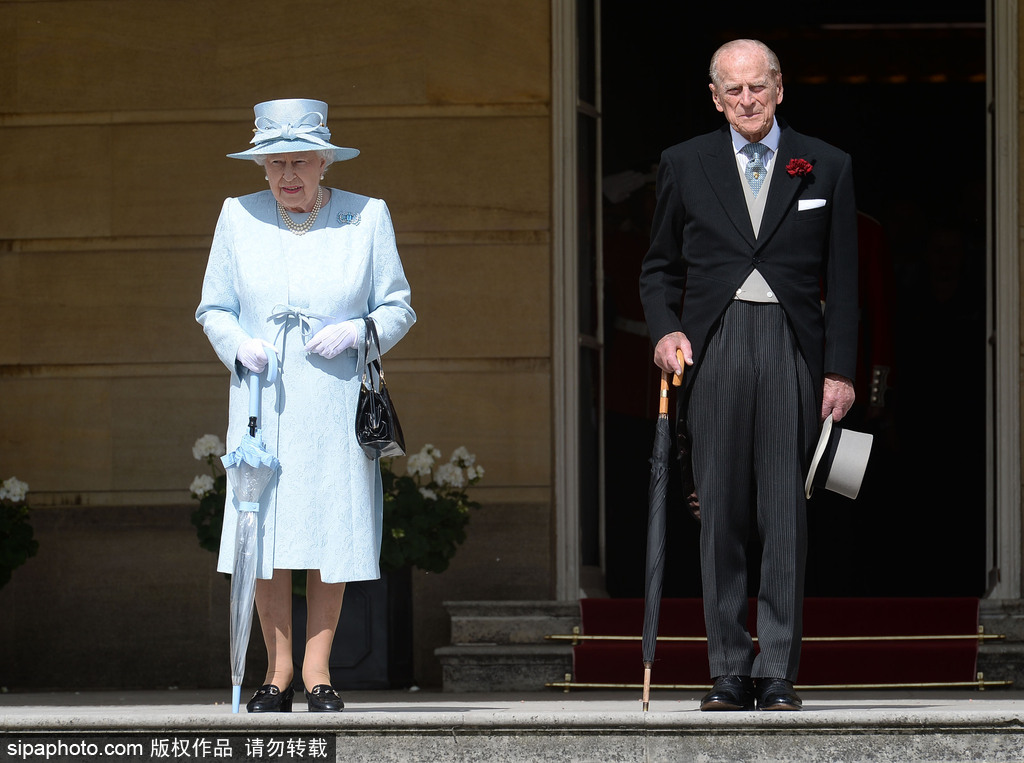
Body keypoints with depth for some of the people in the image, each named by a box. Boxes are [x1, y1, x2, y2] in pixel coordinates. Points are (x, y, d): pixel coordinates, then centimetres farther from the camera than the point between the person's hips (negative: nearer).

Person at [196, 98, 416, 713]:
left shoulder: (367, 218, 4)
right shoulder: (239, 217, 8)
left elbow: (398, 307, 8)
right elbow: (214, 308, 14)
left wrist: (356, 332, -11)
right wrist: (238, 344, -7)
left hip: (337, 405, -1)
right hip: (263, 401, 1)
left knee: (332, 533, -2)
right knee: (265, 538, -3)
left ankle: (318, 672, 6)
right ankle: (279, 672, 5)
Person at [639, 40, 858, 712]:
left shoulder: (826, 168, 9)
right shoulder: (685, 165, 11)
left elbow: (842, 280, 8)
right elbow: (661, 266, 17)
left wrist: (841, 371, 1)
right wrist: (665, 329, -2)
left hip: (791, 348, -1)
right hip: (713, 348, 1)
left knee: (787, 513, -4)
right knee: (721, 511, 0)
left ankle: (777, 673, 0)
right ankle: (730, 672, 5)